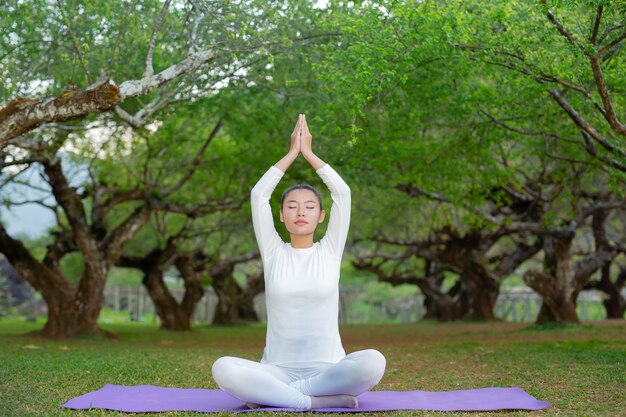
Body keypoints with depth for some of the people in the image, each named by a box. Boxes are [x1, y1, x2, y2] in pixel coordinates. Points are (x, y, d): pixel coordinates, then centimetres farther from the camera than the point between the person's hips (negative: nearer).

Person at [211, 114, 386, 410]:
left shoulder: (330, 251, 8)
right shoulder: (273, 253, 9)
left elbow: (342, 192, 0)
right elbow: (258, 195, 1)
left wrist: (308, 153, 8)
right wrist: (292, 152, 7)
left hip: (327, 369, 1)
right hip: (278, 371, 0)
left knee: (373, 362, -33)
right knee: (224, 369, -31)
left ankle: (270, 395, -22)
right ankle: (319, 401, -27)